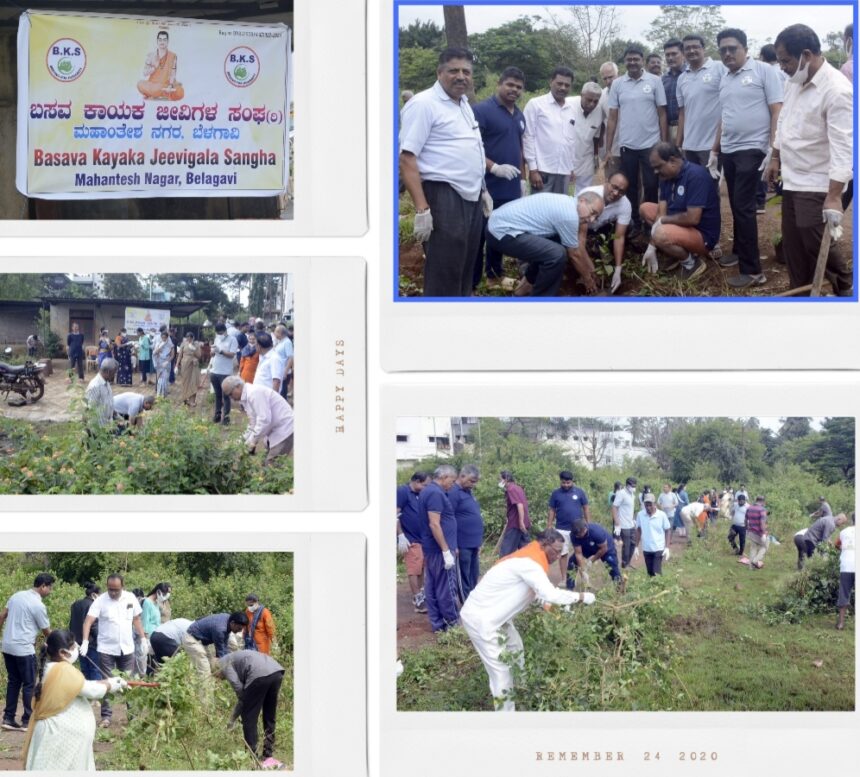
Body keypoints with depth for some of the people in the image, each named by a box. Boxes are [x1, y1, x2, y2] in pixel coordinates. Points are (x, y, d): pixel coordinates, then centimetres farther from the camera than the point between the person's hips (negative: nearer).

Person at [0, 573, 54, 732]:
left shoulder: (17, 595, 8)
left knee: (13, 682, 14)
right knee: (29, 685, 2)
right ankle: (27, 721, 5)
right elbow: (47, 631, -4)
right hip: (24, 649, -7)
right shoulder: (38, 605, -14)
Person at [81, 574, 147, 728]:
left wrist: (143, 639, 6)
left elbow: (137, 619, 11)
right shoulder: (100, 600, -10)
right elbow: (88, 621, -18)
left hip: (126, 649, 2)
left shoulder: (131, 598, 0)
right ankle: (106, 716, 9)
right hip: (106, 650, -2)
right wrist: (85, 642, -30)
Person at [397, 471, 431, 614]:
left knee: (421, 568, 15)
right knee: (414, 570, -5)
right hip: (410, 539, -8)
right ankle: (418, 602, -2)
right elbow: (395, 515, -16)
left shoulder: (419, 494, 12)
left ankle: (420, 594, 28)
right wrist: (401, 536, -20)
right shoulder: (402, 491, -12)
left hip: (422, 538, 8)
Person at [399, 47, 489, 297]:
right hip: (444, 198, -9)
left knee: (464, 271, 16)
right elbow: (406, 158, -18)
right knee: (443, 278, -6)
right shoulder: (423, 104, -12)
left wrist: (482, 190, 20)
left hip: (471, 198, 9)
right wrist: (422, 209, -23)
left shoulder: (464, 104, 16)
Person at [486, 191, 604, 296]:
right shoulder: (569, 214, -16)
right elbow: (574, 255, -3)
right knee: (557, 254, -20)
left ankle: (527, 285, 31)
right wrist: (587, 278, 12)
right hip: (502, 232, -11)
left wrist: (590, 268, 34)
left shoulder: (565, 202, 14)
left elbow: (577, 246, 26)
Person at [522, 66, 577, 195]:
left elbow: (572, 140, 17)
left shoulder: (571, 110, 13)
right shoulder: (535, 104, -1)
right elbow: (528, 137, -4)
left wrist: (573, 167, 14)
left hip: (564, 171, 5)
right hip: (543, 170, -5)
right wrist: (533, 168, -10)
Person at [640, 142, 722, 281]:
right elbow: (662, 211, -2)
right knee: (645, 209, 9)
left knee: (661, 235, -33)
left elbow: (693, 218, -32)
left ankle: (692, 262, -5)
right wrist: (651, 248, -10)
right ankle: (678, 251, 8)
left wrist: (662, 220, -16)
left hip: (703, 235, -9)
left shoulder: (696, 175, -26)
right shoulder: (667, 176, 1)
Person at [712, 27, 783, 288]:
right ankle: (740, 251, 26)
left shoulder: (763, 71, -6)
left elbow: (777, 112, -10)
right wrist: (714, 150, 20)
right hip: (728, 151, 7)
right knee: (736, 205, 12)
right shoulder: (724, 80, 14)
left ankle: (752, 270, -6)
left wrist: (773, 149, -16)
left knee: (743, 207, -9)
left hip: (752, 149, -7)